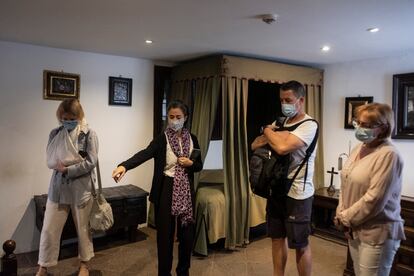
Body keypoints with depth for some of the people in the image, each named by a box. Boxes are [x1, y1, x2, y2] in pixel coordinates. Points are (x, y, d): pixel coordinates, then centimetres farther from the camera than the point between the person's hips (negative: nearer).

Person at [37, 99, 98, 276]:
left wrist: (67, 169, -17)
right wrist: (75, 160, -14)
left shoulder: (88, 134, -7)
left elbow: (90, 162, -13)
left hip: (81, 186, -3)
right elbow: (51, 160, 2)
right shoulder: (55, 133, 4)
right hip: (58, 185, 3)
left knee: (82, 227, 12)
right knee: (49, 228, 6)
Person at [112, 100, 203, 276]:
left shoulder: (191, 138, 5)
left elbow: (199, 165, 12)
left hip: (186, 190, 4)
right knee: (165, 234, 3)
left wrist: (190, 164, -11)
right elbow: (144, 154, -26)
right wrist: (124, 166, -43)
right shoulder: (162, 139, -8)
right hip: (166, 190, -4)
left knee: (187, 233, 12)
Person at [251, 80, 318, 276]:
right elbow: (255, 145, 5)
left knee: (300, 244, 7)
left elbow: (282, 147, -29)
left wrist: (268, 131, -9)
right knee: (277, 237, 18)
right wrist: (275, 135, -12)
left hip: (297, 193, -7)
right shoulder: (279, 122, 10)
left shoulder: (309, 125, -14)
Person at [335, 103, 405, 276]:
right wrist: (340, 214, 0)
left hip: (377, 233, -7)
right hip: (355, 229, 8)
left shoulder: (388, 155, -19)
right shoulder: (358, 149, 7)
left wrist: (346, 218, -13)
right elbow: (346, 185, 11)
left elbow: (374, 199, -23)